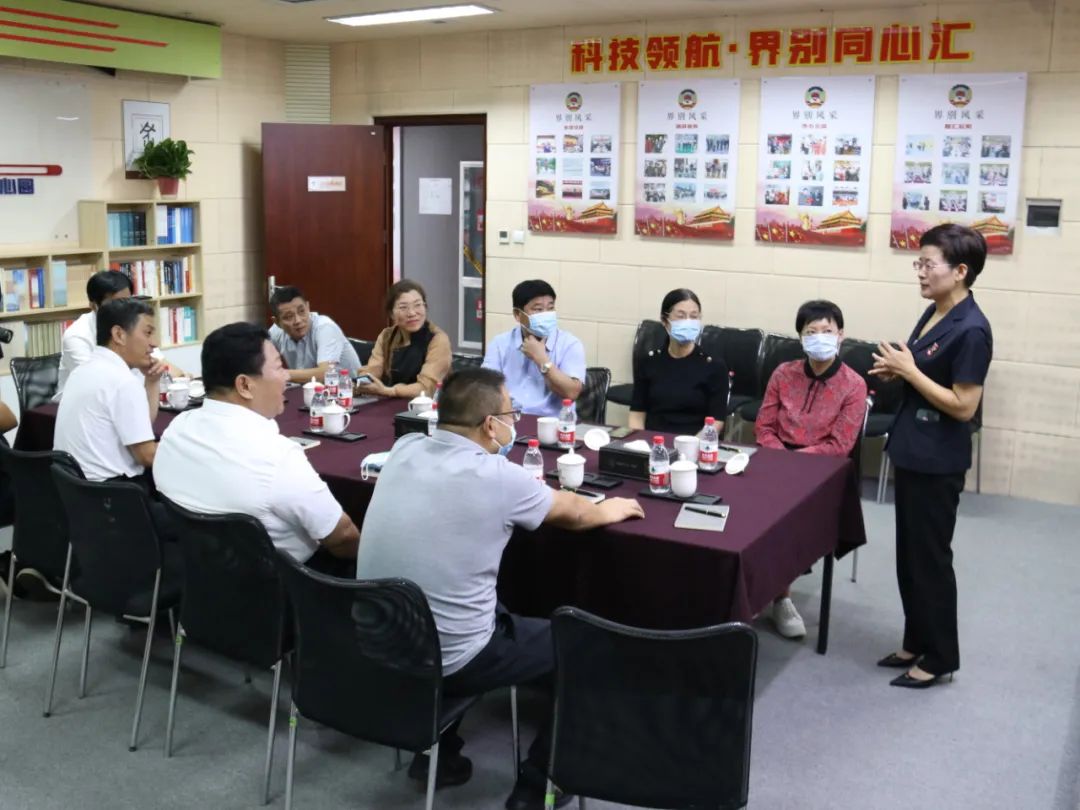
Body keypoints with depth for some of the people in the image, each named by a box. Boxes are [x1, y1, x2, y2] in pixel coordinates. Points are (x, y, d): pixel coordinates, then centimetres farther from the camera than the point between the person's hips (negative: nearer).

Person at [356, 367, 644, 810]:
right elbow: (573, 514, 3)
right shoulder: (498, 477, -19)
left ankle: (436, 751, 36)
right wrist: (609, 509, 22)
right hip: (445, 660, -6)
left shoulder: (404, 449, -4)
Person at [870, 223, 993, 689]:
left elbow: (963, 406, -21)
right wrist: (895, 370, 0)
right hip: (911, 452, 9)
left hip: (938, 462, -9)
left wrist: (908, 371, -19)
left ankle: (940, 657, 18)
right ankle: (916, 642, 32)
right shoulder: (933, 314, 7)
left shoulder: (971, 330, -20)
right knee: (909, 554, 17)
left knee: (930, 557, 3)